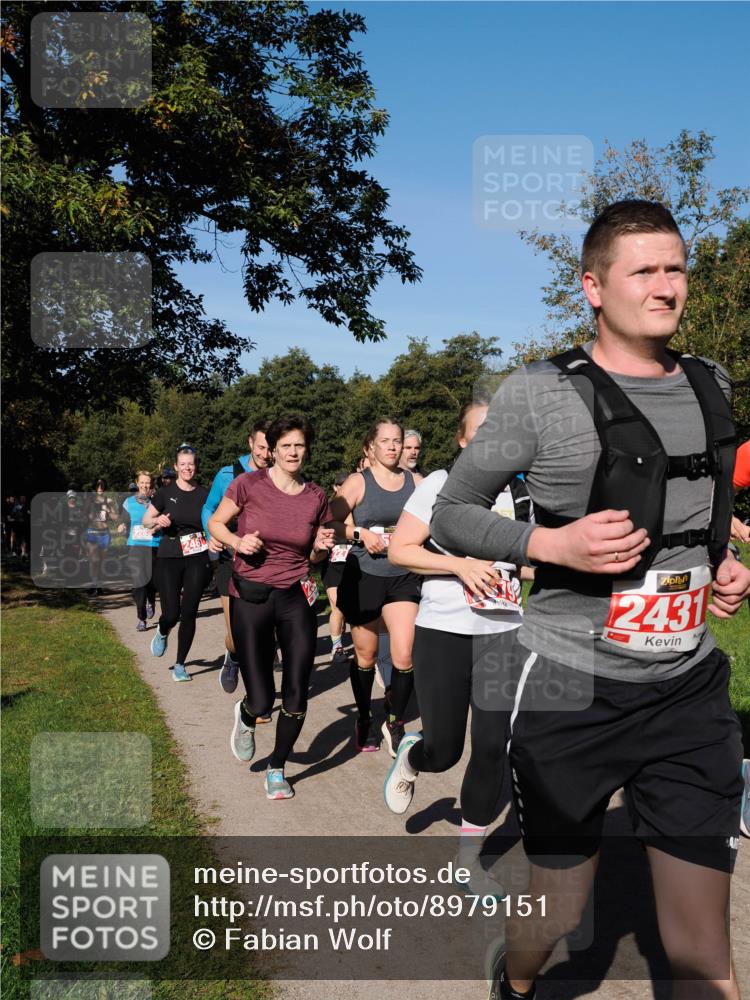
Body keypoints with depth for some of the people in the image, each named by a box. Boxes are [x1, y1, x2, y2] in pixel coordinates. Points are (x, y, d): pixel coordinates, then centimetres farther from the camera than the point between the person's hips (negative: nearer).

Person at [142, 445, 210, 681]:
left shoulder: (204, 494, 3)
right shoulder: (166, 493, -1)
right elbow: (145, 520, 6)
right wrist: (158, 520, -15)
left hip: (197, 560, 1)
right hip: (169, 559, -1)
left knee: (189, 613, 0)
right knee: (171, 613, -7)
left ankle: (180, 665, 15)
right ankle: (162, 633, 31)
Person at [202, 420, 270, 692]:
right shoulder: (228, 474, -3)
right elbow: (209, 509, 10)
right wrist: (212, 536, -7)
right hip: (232, 561, 0)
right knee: (236, 635, 0)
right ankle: (232, 660, 37)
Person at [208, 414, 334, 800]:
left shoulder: (316, 497, 2)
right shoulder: (248, 484, -7)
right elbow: (216, 524, 6)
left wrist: (322, 547, -9)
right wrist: (237, 541, -14)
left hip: (296, 598, 3)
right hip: (250, 597, -2)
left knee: (297, 698, 1)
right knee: (262, 702, -3)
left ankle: (276, 769, 27)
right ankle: (245, 716, 36)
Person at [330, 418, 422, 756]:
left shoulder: (415, 481, 6)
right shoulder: (358, 482, -2)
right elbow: (330, 522, -5)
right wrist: (361, 534, -19)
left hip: (403, 577, 2)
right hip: (363, 576, -1)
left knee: (404, 656, -9)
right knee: (365, 656, 11)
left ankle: (394, 723, 12)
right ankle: (364, 720, 33)